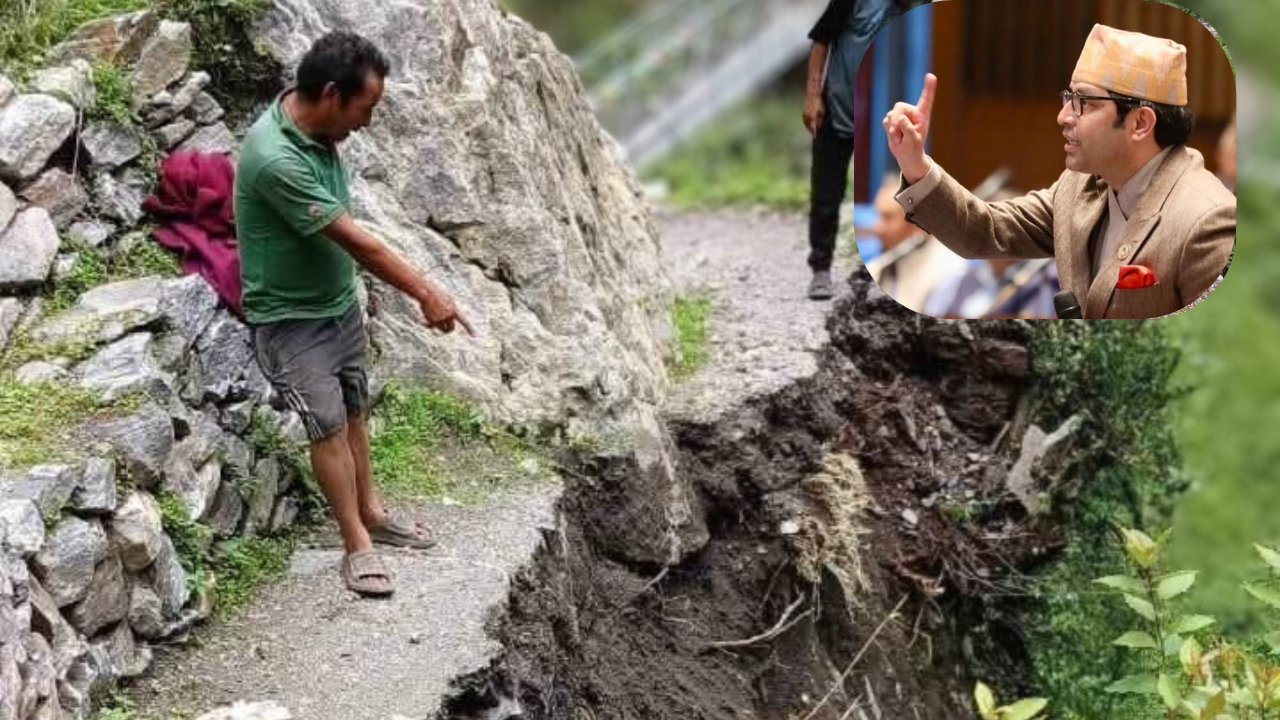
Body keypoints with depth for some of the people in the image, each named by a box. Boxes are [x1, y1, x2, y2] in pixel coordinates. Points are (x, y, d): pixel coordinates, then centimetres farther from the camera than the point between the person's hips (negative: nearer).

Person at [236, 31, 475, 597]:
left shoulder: (317, 130, -4)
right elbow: (354, 240, -27)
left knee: (353, 413, 17)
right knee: (328, 425, -3)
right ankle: (357, 545, 7)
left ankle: (371, 513, 32)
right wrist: (425, 293, -21)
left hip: (340, 304, 8)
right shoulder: (275, 158, -32)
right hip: (291, 319, -8)